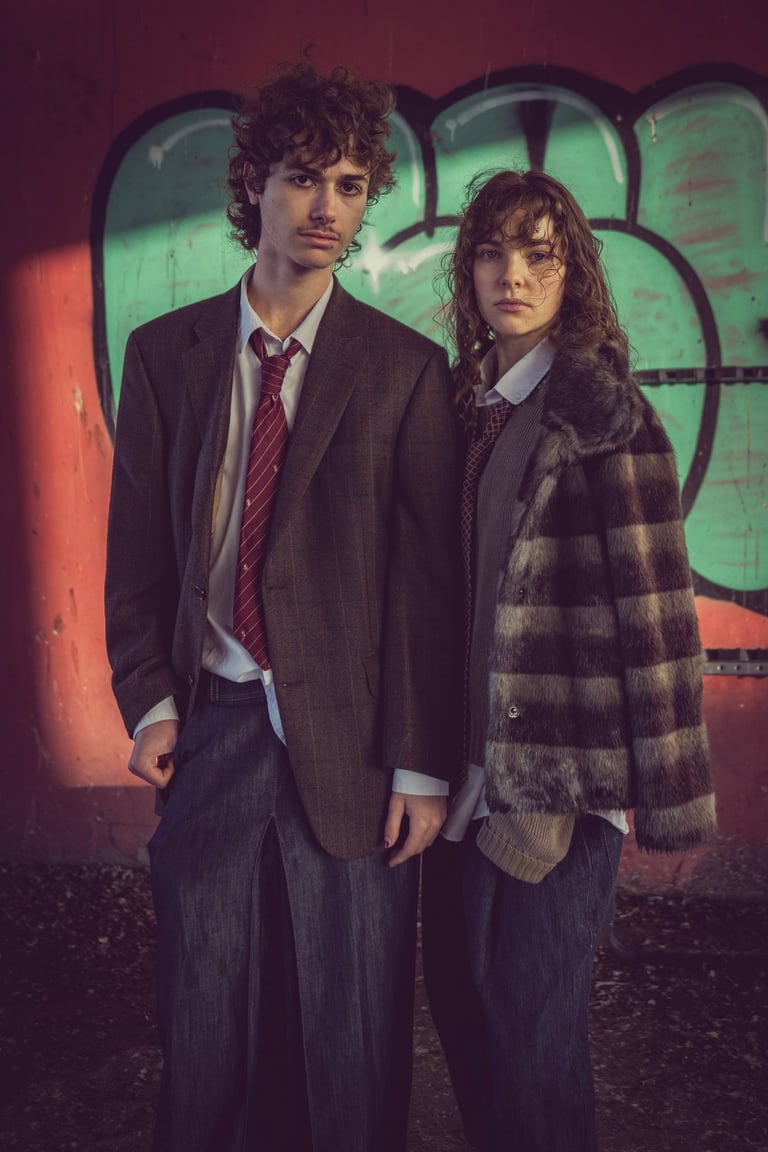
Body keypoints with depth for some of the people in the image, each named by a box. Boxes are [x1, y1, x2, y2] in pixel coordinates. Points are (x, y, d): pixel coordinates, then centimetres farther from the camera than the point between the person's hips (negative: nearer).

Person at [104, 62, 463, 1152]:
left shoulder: (407, 370, -2)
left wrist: (422, 766, -7)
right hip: (212, 727, 2)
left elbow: (429, 579, -5)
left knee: (353, 1038, 11)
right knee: (205, 1029, 15)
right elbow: (136, 547, 8)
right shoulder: (164, 353, 5)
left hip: (349, 741, -2)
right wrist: (149, 698, 0)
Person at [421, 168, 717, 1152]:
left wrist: (669, 801, -13)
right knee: (459, 998, 19)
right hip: (471, 769, 7)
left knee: (530, 1031, 6)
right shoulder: (471, 407, 9)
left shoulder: (604, 412, -11)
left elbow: (657, 615, -13)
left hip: (557, 785, -6)